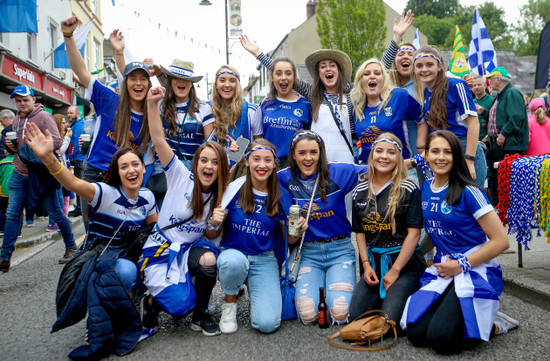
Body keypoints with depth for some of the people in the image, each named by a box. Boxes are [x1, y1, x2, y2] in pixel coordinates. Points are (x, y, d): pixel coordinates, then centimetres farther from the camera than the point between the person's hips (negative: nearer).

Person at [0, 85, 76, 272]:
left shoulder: (43, 117, -9)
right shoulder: (17, 119, 13)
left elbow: (57, 142, -17)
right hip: (20, 173, 6)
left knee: (55, 212, 4)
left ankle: (71, 247, 21)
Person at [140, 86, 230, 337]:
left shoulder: (220, 198, 4)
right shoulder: (180, 176, -6)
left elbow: (210, 235, 10)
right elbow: (158, 140, -15)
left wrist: (214, 225, -13)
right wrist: (152, 104, -24)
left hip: (191, 248, 3)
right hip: (161, 249, -3)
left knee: (208, 258, -33)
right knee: (181, 305, -24)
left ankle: (200, 316, -6)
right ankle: (154, 302, 14)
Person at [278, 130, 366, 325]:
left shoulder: (338, 172, -6)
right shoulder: (284, 178, -2)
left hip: (340, 249, -1)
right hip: (308, 252, 1)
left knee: (340, 314, -17)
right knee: (308, 315, -17)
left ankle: (336, 283, 16)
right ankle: (317, 284, 16)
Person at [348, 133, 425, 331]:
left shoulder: (409, 190, -6)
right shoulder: (360, 191, 7)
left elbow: (414, 233, -9)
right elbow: (360, 231, 10)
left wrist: (395, 271, -13)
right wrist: (366, 265, -2)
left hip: (405, 262, -4)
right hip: (373, 263, 4)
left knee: (389, 319, -19)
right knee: (356, 314, -12)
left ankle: (400, 292, 12)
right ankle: (383, 293, 16)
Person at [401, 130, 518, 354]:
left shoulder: (468, 192, -11)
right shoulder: (425, 188, 7)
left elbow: (501, 241, -12)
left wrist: (462, 265, -13)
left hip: (476, 270, -5)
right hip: (442, 270, 6)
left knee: (440, 338, -22)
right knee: (415, 332, -13)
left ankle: (492, 325, 4)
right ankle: (453, 311, 13)